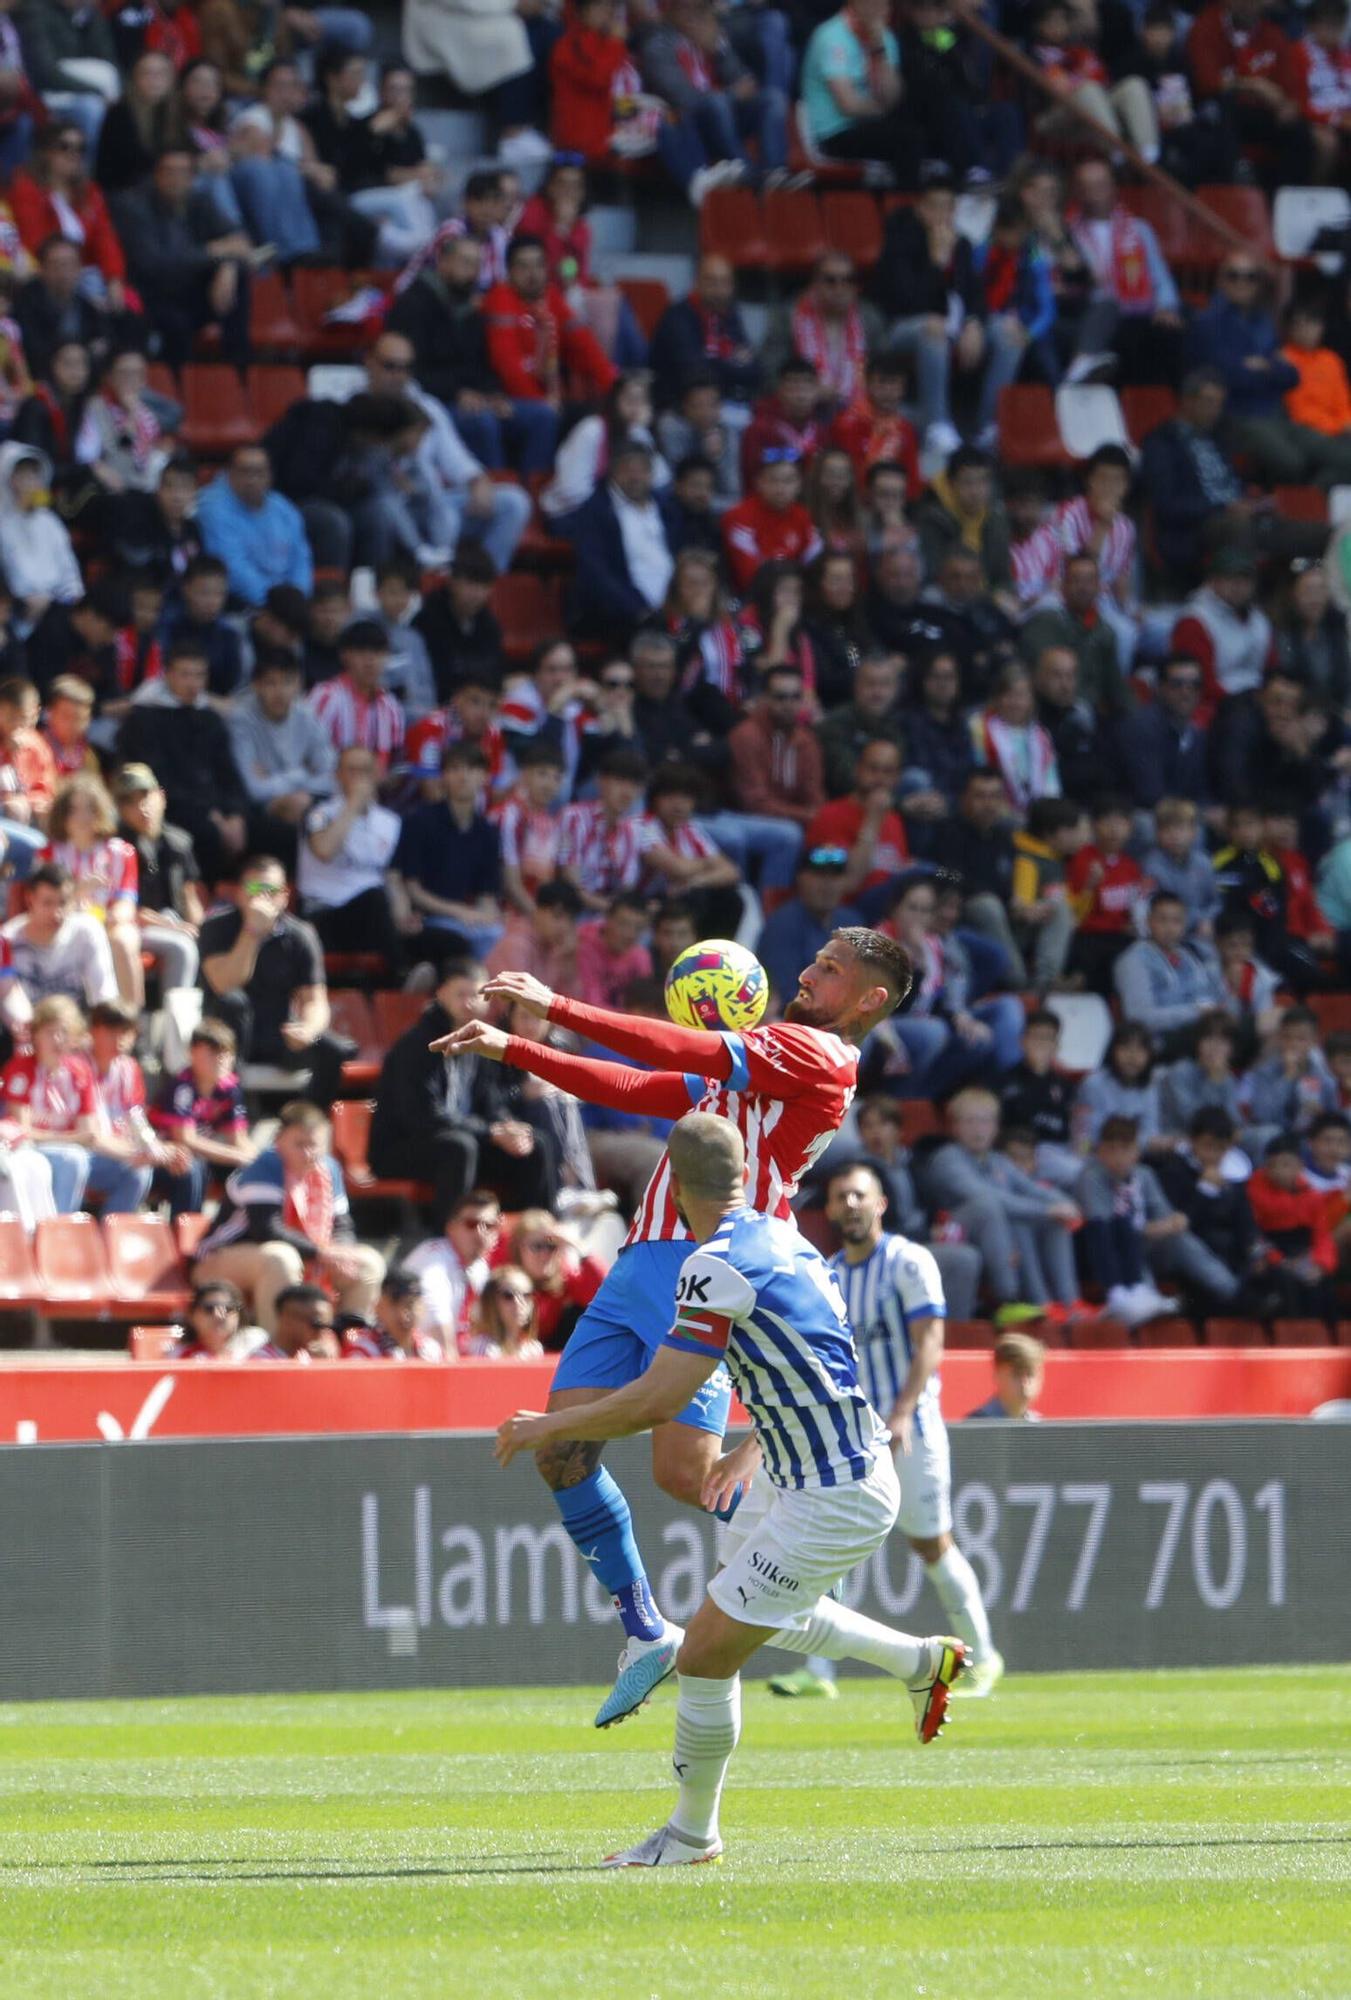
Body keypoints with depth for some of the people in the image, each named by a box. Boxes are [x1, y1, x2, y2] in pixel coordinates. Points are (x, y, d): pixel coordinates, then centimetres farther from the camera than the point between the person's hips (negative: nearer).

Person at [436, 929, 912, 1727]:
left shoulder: (822, 1056, -4)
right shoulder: (755, 1065, 25)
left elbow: (693, 1055, -13)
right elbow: (637, 1088, 29)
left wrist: (558, 1008, -11)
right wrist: (514, 1051, 25)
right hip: (645, 1263, 9)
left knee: (683, 1470, -15)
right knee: (562, 1447, -1)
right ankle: (646, 1633, 8)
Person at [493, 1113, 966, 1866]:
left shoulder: (718, 1267, -21)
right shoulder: (782, 1239, 8)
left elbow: (656, 1399, -22)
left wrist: (552, 1426, -9)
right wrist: (751, 1450, 34)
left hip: (833, 1503, -10)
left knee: (706, 1656, -2)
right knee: (760, 1610, 33)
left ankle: (692, 1833, 12)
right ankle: (922, 1660, 38)